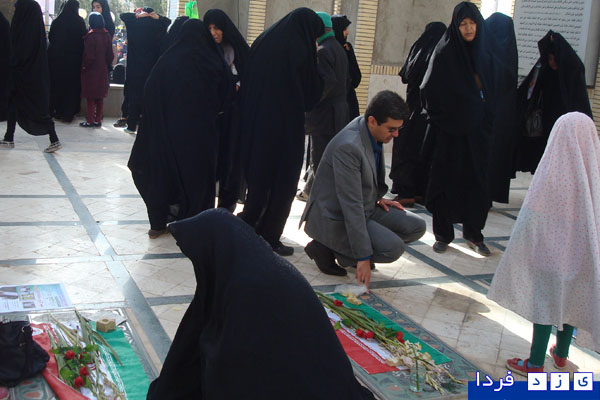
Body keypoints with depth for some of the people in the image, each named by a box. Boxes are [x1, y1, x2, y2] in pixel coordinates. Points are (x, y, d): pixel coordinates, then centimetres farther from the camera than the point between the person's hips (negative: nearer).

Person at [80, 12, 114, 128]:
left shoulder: (91, 36, -18)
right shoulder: (106, 35, 1)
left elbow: (89, 56, -19)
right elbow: (110, 55, 4)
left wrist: (84, 66, -5)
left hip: (91, 71, -6)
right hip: (103, 70, 6)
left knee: (91, 97, 1)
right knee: (100, 97, 11)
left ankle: (90, 121, 4)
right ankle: (98, 120, 16)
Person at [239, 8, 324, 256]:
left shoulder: (262, 42, 6)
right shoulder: (300, 51, -12)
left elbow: (246, 82, 11)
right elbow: (310, 94, -6)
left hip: (255, 124, 6)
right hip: (285, 127, -6)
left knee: (258, 178, 20)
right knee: (282, 184, 6)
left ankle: (248, 228, 25)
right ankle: (270, 240, 10)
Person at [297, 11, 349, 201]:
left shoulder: (324, 50, -14)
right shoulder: (339, 48, 16)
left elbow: (327, 81, -24)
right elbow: (346, 80, 19)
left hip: (325, 113, -10)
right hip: (340, 109, 10)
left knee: (320, 157, -3)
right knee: (319, 156, 17)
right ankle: (309, 191, 27)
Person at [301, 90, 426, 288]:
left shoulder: (373, 131, -1)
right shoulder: (348, 146, -30)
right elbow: (351, 205, -30)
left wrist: (377, 198, 7)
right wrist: (363, 257, -28)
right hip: (334, 218, -10)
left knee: (416, 227, 0)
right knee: (393, 248, -23)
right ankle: (326, 249, -7)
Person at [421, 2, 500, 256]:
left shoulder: (485, 53, 8)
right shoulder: (444, 52, -4)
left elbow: (492, 91, 13)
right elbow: (429, 89, -7)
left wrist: (487, 120, 5)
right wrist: (439, 117, -9)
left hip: (478, 130, 4)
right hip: (450, 128, -4)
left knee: (477, 180, 6)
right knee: (446, 179, 1)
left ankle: (473, 233, 19)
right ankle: (443, 234, 11)